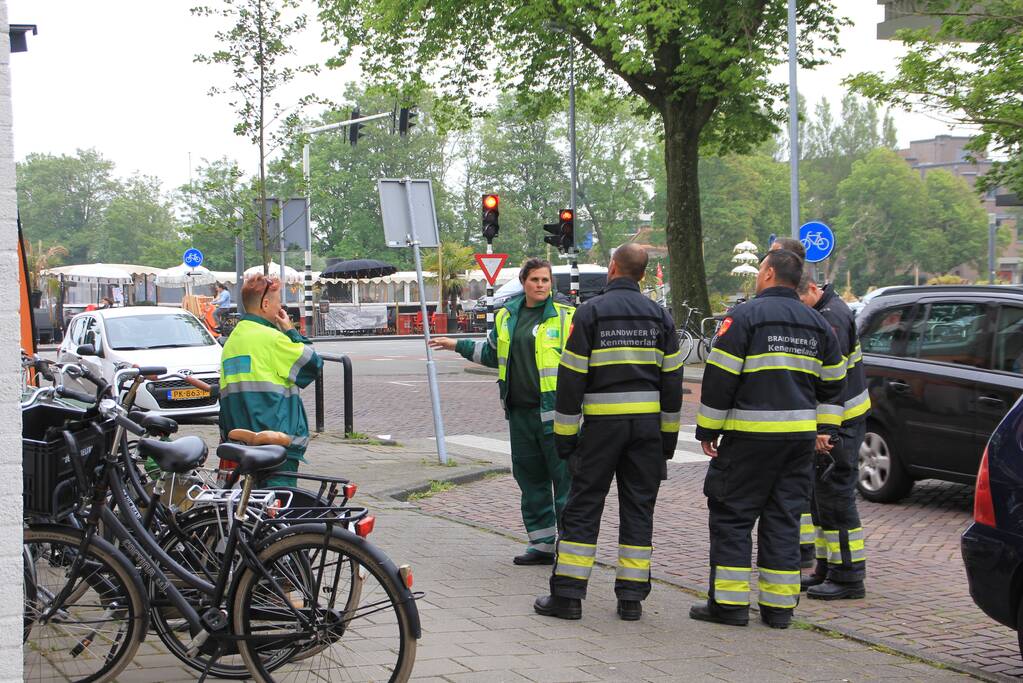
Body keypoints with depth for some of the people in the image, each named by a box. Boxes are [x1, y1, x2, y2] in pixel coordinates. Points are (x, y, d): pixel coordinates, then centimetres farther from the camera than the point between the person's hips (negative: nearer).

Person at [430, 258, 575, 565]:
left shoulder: (565, 317, -4)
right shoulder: (506, 317, 14)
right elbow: (491, 354, 28)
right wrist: (457, 345, 27)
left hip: (554, 412, -6)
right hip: (520, 412, 6)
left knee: (564, 477, -6)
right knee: (530, 479, 11)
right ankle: (541, 543, 21)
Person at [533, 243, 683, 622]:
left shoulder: (590, 311, -4)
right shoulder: (660, 316, 8)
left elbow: (571, 377, -6)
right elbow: (672, 380, 9)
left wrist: (565, 434, -1)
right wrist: (669, 435, 15)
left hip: (602, 423, -3)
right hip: (648, 425, 3)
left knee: (582, 507, 2)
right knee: (638, 508, 8)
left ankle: (567, 594, 1)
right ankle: (632, 596, 8)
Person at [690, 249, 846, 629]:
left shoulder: (745, 316, -8)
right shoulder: (817, 324, 13)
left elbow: (719, 378, -10)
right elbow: (832, 382, 18)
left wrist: (708, 430, -4)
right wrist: (823, 429, 24)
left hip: (751, 435, -6)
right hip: (801, 435, 6)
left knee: (732, 514, 3)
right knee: (784, 518, 11)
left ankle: (730, 602, 2)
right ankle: (779, 605, 11)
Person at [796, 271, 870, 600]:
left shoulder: (831, 316, -18)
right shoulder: (817, 314, 14)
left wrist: (824, 427, -25)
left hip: (840, 419, -10)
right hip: (825, 419, 10)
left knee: (835, 494, -8)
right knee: (820, 495, 15)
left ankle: (848, 576, -4)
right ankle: (827, 569, 23)